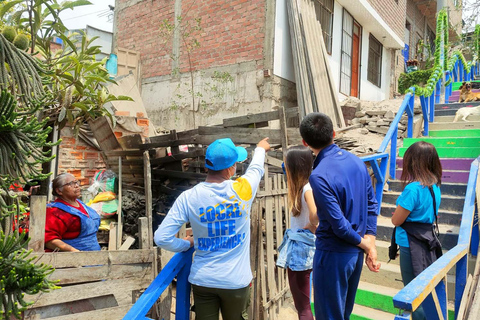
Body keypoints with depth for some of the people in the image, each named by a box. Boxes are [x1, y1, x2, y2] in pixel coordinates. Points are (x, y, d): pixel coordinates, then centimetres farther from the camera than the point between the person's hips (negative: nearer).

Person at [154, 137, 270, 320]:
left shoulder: (188, 198, -14)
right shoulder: (242, 190, -14)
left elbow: (161, 238, -13)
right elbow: (256, 168, 10)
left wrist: (188, 244, 6)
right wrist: (261, 149, 31)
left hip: (202, 280, 0)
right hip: (236, 281, 0)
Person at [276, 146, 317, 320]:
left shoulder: (307, 188, -20)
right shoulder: (300, 186, 7)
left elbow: (315, 215, -36)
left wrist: (310, 229, -19)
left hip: (301, 248, -9)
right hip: (297, 246, 9)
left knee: (303, 305, 4)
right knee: (301, 302, 23)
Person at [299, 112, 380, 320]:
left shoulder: (319, 176, -25)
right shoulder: (357, 161, -1)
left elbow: (339, 225, -23)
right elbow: (372, 206, 1)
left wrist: (363, 244, -5)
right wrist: (370, 246, 0)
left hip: (333, 254, -8)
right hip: (355, 252, 8)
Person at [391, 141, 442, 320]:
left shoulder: (413, 188, -24)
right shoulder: (435, 185, 2)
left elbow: (396, 221, -16)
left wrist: (397, 213, 4)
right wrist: (403, 212, 4)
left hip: (412, 245, -8)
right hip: (428, 241, 8)